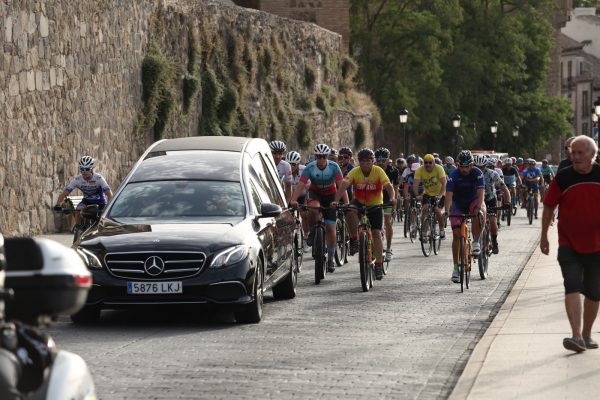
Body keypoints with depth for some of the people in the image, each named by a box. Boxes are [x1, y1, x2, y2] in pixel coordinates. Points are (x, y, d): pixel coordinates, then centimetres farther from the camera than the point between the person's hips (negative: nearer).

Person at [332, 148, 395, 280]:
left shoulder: (378, 171, -17)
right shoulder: (354, 172, -16)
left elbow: (388, 186, -27)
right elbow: (344, 185, -29)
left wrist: (392, 198, -48)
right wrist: (336, 201, -44)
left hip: (375, 205, 0)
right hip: (359, 203, 0)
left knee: (376, 233, -8)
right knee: (349, 213, -33)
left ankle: (379, 265, -2)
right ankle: (354, 239, -13)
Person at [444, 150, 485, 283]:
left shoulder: (477, 173, -20)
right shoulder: (453, 175, -21)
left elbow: (481, 191, -30)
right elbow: (449, 194, -31)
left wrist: (479, 207, -48)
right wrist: (446, 211, -45)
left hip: (473, 201, 0)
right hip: (457, 204, 0)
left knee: (480, 213, -36)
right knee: (456, 234, -9)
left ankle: (476, 242, -17)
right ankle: (456, 268, -3)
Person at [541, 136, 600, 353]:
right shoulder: (563, 177, -6)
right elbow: (549, 206, 4)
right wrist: (544, 236, 6)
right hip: (569, 244, -2)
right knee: (572, 287, -17)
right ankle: (576, 336, -24)